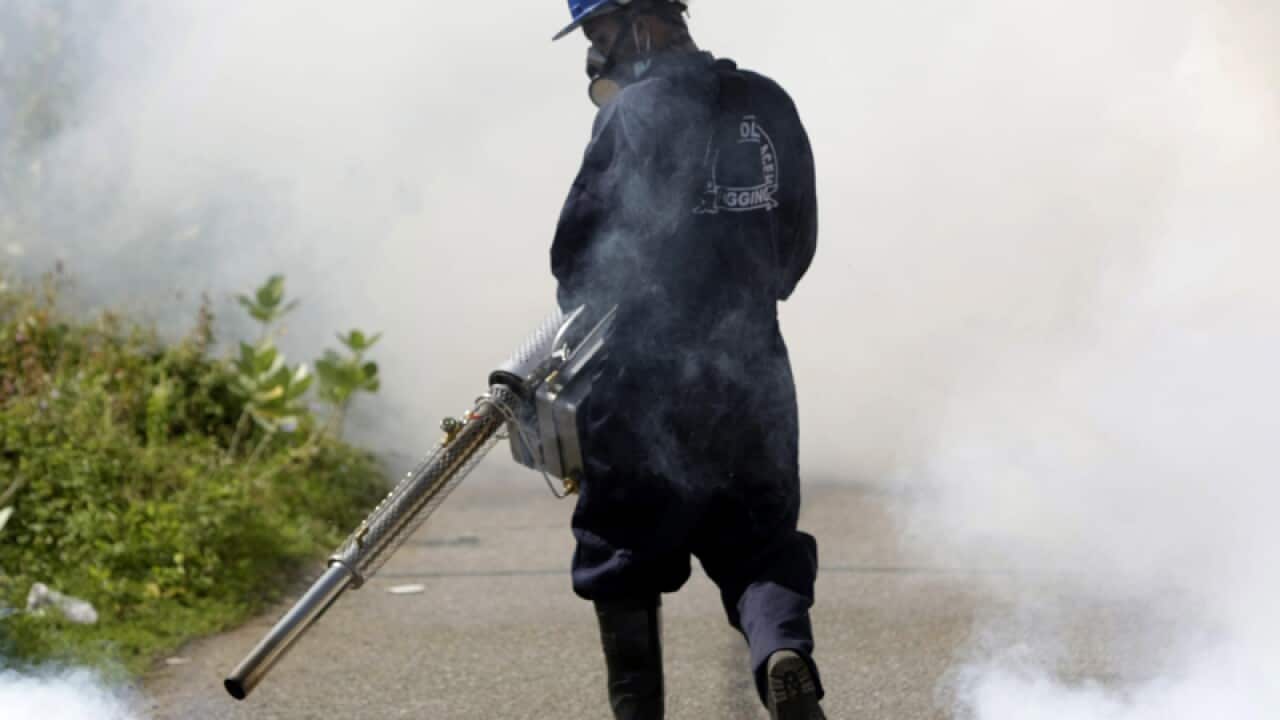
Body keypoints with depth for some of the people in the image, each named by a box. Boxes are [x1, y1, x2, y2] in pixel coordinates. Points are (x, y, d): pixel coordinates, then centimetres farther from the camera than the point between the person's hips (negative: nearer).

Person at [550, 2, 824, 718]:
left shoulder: (635, 111, -11)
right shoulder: (768, 103, 8)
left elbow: (577, 260, -9)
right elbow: (797, 243, 15)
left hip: (648, 377, -5)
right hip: (754, 372, 5)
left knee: (624, 563, 9)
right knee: (760, 545, 9)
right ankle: (786, 654, -18)